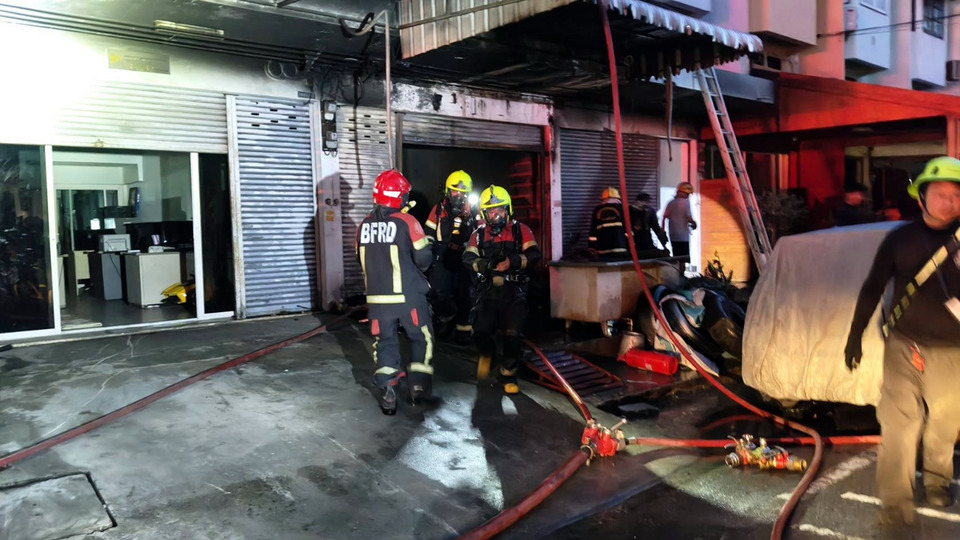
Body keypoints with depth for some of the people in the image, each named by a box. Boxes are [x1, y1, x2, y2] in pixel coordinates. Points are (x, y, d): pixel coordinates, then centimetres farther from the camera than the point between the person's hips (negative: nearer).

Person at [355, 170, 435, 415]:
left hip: (377, 296, 4)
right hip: (408, 295, -4)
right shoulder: (407, 222, -12)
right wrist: (429, 243, 10)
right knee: (421, 338, 15)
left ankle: (387, 394, 5)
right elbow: (424, 259, -10)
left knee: (384, 341, 12)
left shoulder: (364, 224, 4)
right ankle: (419, 385, 12)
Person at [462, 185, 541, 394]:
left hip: (514, 292, -1)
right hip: (487, 291, 1)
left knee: (512, 336, -1)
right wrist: (483, 264, -28)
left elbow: (534, 255, -9)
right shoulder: (479, 234, 7)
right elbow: (468, 258, -5)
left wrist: (513, 261, -27)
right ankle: (487, 353, 29)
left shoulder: (521, 230, 2)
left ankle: (508, 375, 19)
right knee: (481, 332, -7)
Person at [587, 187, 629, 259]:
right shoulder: (621, 206, 7)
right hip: (620, 247, -3)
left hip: (603, 249, 3)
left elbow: (592, 231, 12)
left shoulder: (597, 209, 15)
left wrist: (591, 250, 14)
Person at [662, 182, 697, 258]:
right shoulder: (685, 202, -9)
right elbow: (689, 218, -14)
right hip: (683, 236, -6)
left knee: (676, 257, 10)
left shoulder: (670, 203, 8)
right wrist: (694, 223, 5)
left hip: (673, 235, 6)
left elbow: (664, 218, 5)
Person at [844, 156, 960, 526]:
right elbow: (872, 289, 5)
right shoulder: (900, 238, -2)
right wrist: (855, 336, 6)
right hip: (904, 346, -1)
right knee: (898, 424, -4)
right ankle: (895, 500, 6)